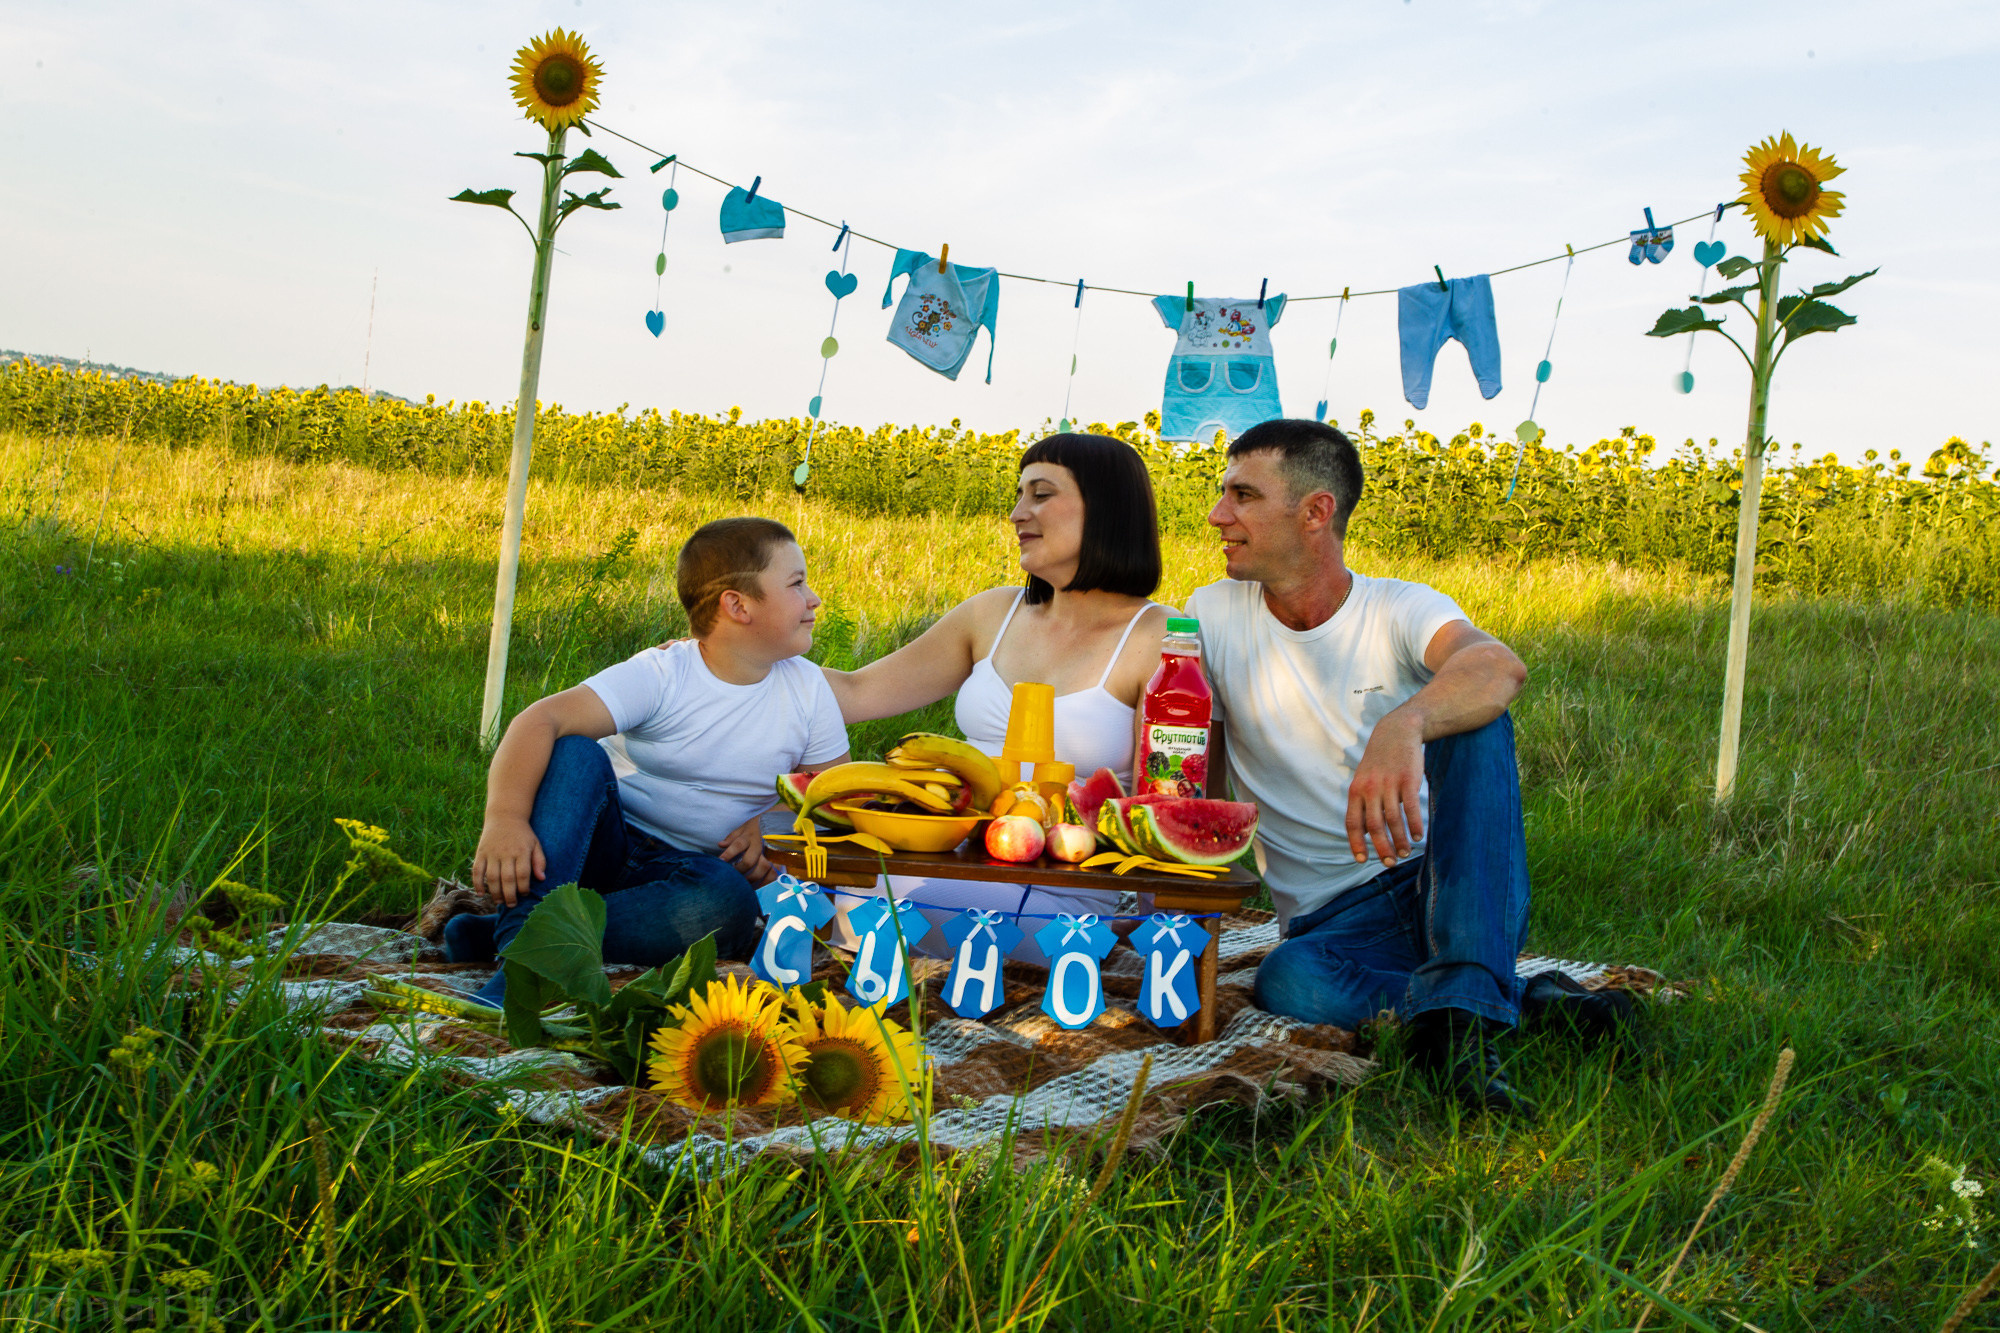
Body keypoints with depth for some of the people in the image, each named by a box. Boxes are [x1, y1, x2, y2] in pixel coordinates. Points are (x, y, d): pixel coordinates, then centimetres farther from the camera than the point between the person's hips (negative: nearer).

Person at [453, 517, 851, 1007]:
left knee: (728, 903, -35)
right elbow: (540, 720, -27)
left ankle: (500, 933, -34)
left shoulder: (806, 690, 0)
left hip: (691, 867, 3)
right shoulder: (659, 675, -15)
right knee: (574, 754, -31)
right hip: (606, 840, -2)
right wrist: (505, 817, -45)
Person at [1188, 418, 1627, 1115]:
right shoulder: (1213, 616, 2)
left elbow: (1501, 667, -30)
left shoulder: (1399, 609, -6)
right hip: (1332, 918, 1)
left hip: (1452, 886, 0)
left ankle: (1459, 1003, -36)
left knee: (1471, 720, -28)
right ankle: (1524, 998, -18)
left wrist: (1402, 726, -51)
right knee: (1283, 980, -35)